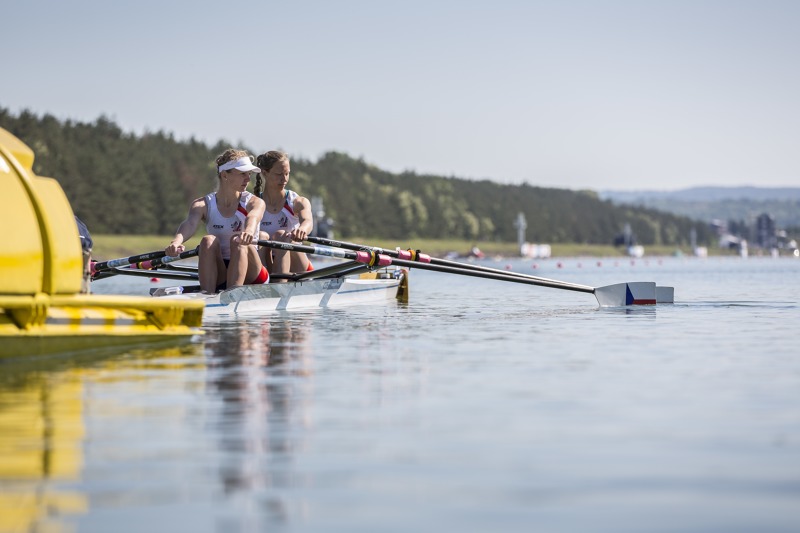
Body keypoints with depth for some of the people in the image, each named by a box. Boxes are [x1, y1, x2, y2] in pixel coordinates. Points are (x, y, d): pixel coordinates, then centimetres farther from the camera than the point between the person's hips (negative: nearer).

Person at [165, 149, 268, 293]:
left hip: (250, 275, -1)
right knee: (208, 240, -25)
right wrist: (176, 242, -44)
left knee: (238, 241, -28)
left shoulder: (255, 202, 0)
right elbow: (190, 224, -19)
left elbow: (253, 217, -25)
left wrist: (248, 231, -52)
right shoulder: (204, 204, 2)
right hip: (218, 275, 1)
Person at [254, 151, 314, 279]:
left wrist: (301, 230, -44)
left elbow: (307, 221, -20)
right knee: (261, 237, -25)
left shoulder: (298, 202, 3)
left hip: (294, 268, -1)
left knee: (281, 235, -26)